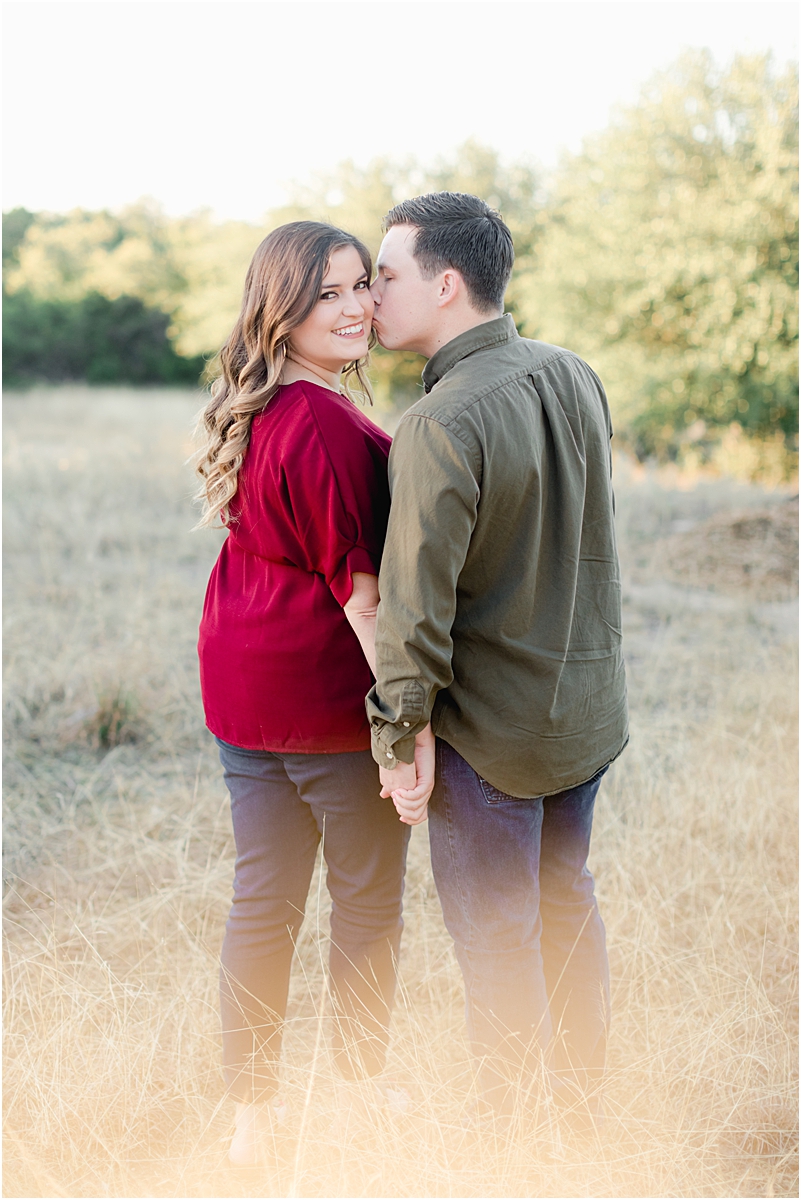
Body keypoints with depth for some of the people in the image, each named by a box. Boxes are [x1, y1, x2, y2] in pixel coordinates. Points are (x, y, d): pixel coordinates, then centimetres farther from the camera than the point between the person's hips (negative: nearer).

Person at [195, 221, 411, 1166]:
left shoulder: (253, 412, 7)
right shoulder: (329, 426, -22)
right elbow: (358, 582, -22)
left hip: (243, 688, 8)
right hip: (330, 695, -8)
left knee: (262, 899, 16)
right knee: (368, 899, 12)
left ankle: (253, 1108, 29)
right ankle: (365, 1088, 31)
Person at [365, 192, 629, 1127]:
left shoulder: (441, 425, -24)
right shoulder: (576, 376, 0)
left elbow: (416, 604, -22)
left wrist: (397, 739, -12)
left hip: (491, 729, -7)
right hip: (589, 703, 8)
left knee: (497, 937, 9)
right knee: (568, 903, 22)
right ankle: (582, 1103, 38)